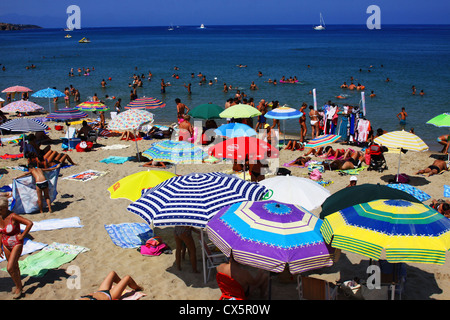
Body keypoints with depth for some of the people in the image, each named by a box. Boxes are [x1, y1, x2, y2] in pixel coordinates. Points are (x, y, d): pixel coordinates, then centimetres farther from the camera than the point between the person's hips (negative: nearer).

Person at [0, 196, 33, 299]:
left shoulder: (12, 216, -24)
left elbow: (30, 223, -28)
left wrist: (22, 236, -19)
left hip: (16, 244, -6)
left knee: (10, 268, -13)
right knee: (14, 267, 19)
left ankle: (18, 287, 8)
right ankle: (19, 284, 41)